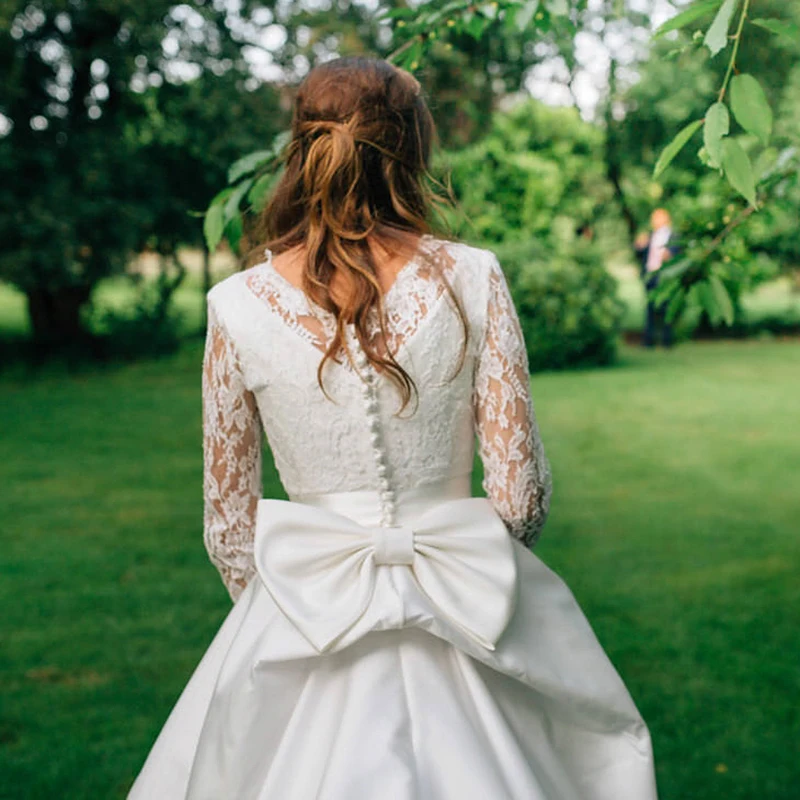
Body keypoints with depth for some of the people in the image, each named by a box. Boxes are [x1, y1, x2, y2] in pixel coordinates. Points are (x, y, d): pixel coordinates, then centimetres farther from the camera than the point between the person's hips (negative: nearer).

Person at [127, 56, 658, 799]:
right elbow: (521, 493, -6)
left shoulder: (237, 305, -7)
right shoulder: (471, 278, -9)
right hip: (461, 610, 0)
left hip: (304, 612, 0)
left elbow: (228, 522, 1)